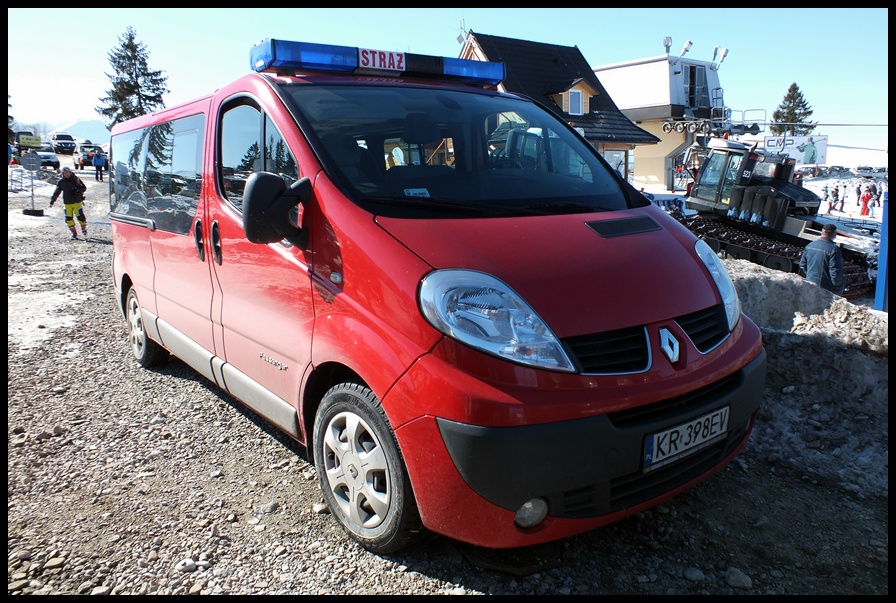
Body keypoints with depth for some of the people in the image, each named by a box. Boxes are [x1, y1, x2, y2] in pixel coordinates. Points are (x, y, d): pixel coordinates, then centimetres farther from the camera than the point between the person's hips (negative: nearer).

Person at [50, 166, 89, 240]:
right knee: (69, 219, -1)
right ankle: (74, 233, 10)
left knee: (80, 217, -4)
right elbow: (56, 193, 11)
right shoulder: (61, 182, 5)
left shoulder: (75, 179, -2)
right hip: (67, 203, 3)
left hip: (77, 202, -3)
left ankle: (84, 229, 24)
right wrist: (52, 201, 7)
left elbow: (84, 188, 1)